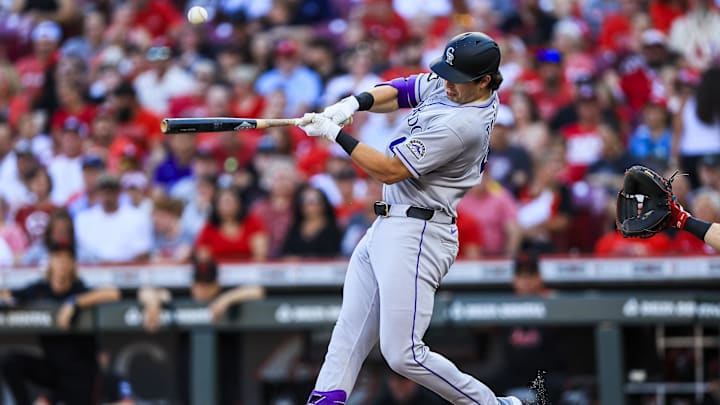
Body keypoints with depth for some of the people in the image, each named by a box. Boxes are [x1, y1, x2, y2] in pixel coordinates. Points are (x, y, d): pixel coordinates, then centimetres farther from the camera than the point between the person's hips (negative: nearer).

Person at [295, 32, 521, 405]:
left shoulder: (463, 124, -23)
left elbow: (389, 171, -20)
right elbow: (399, 91, 15)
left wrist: (334, 133, -14)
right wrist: (353, 103, -6)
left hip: (415, 236, -10)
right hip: (386, 230, 10)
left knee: (403, 354, -12)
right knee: (349, 332, 8)